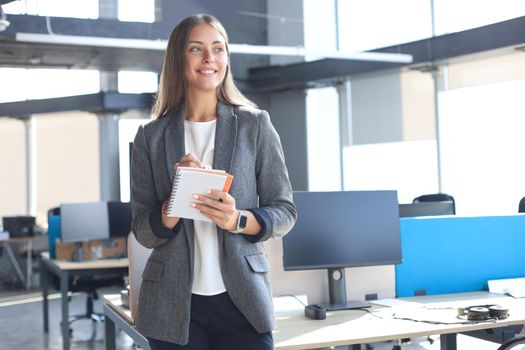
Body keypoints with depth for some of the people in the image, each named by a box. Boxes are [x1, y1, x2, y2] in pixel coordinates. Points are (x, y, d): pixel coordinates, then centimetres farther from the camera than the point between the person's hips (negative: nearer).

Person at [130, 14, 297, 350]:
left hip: (242, 298, -1)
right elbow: (143, 231, 3)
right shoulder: (151, 136, 3)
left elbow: (285, 212, 1)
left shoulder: (255, 125, 0)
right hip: (173, 304, 1)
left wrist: (237, 219, -18)